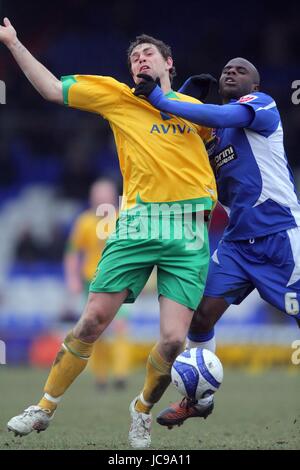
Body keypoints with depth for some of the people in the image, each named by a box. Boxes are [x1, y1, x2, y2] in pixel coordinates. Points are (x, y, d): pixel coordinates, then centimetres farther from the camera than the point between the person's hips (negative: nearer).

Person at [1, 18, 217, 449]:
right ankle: (46, 407, 14)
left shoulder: (193, 106, 17)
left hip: (189, 233, 1)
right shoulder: (118, 97, 10)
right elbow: (52, 89, 10)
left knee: (173, 340, -9)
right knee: (92, 320, -4)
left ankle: (143, 409, 19)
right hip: (138, 224, -1)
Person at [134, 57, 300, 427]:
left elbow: (224, 116, -25)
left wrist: (163, 101, -27)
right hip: (237, 240, 7)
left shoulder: (262, 104, -6)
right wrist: (185, 92, 4)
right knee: (201, 312, -2)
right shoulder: (214, 130, 17)